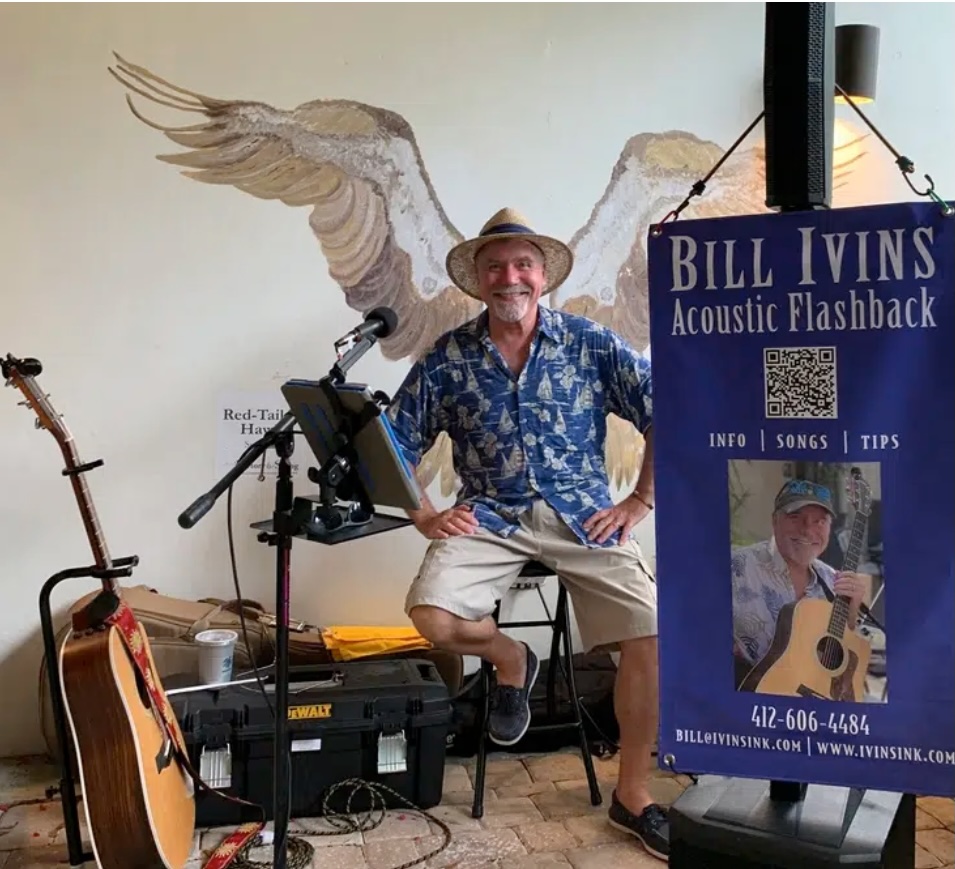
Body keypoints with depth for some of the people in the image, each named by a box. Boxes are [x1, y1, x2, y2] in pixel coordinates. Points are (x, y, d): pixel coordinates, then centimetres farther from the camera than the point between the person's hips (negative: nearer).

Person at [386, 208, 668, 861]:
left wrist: (641, 502, -3)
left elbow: (668, 414, 3)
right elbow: (394, 447, 6)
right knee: (432, 616, -26)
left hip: (583, 514, 0)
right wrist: (425, 517, -4)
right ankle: (511, 660, 11)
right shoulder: (448, 359, 3)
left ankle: (632, 796, 7)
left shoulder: (591, 343, 1)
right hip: (490, 515, 1)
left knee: (650, 637, -17)